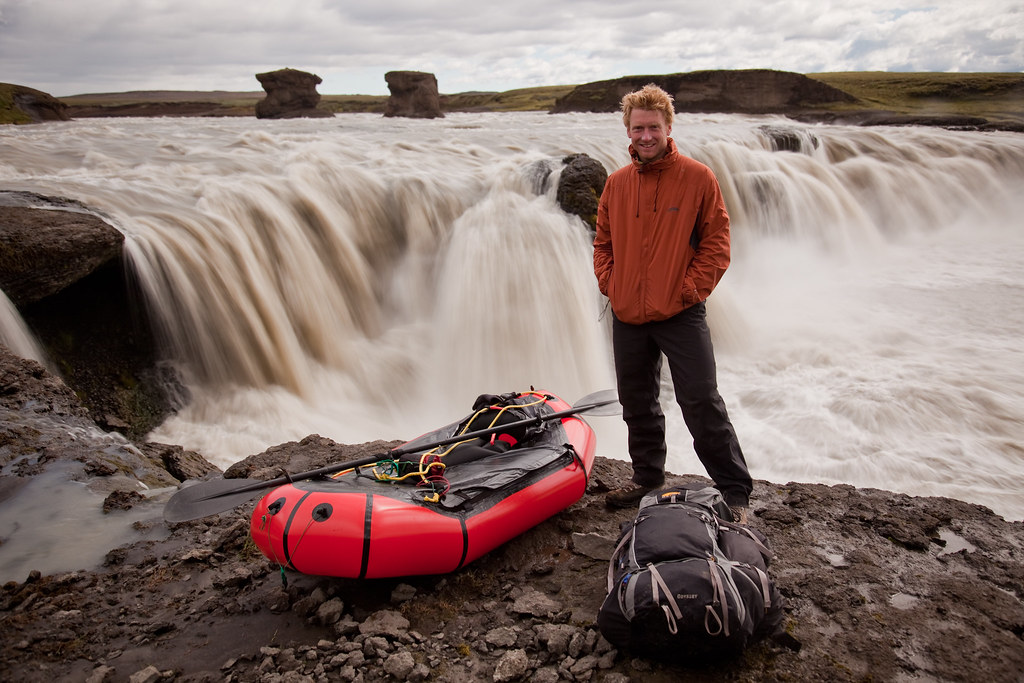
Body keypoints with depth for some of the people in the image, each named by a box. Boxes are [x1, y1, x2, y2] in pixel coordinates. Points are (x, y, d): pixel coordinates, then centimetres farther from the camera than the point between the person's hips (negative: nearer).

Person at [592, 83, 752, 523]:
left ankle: (735, 493, 8)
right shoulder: (616, 183, 8)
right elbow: (603, 243, 17)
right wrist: (609, 284, 3)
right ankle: (647, 478, 33)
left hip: (681, 315, -4)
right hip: (626, 318, 5)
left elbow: (716, 243, -4)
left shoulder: (697, 177, -4)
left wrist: (690, 290, -11)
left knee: (702, 405, -5)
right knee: (637, 405, 15)